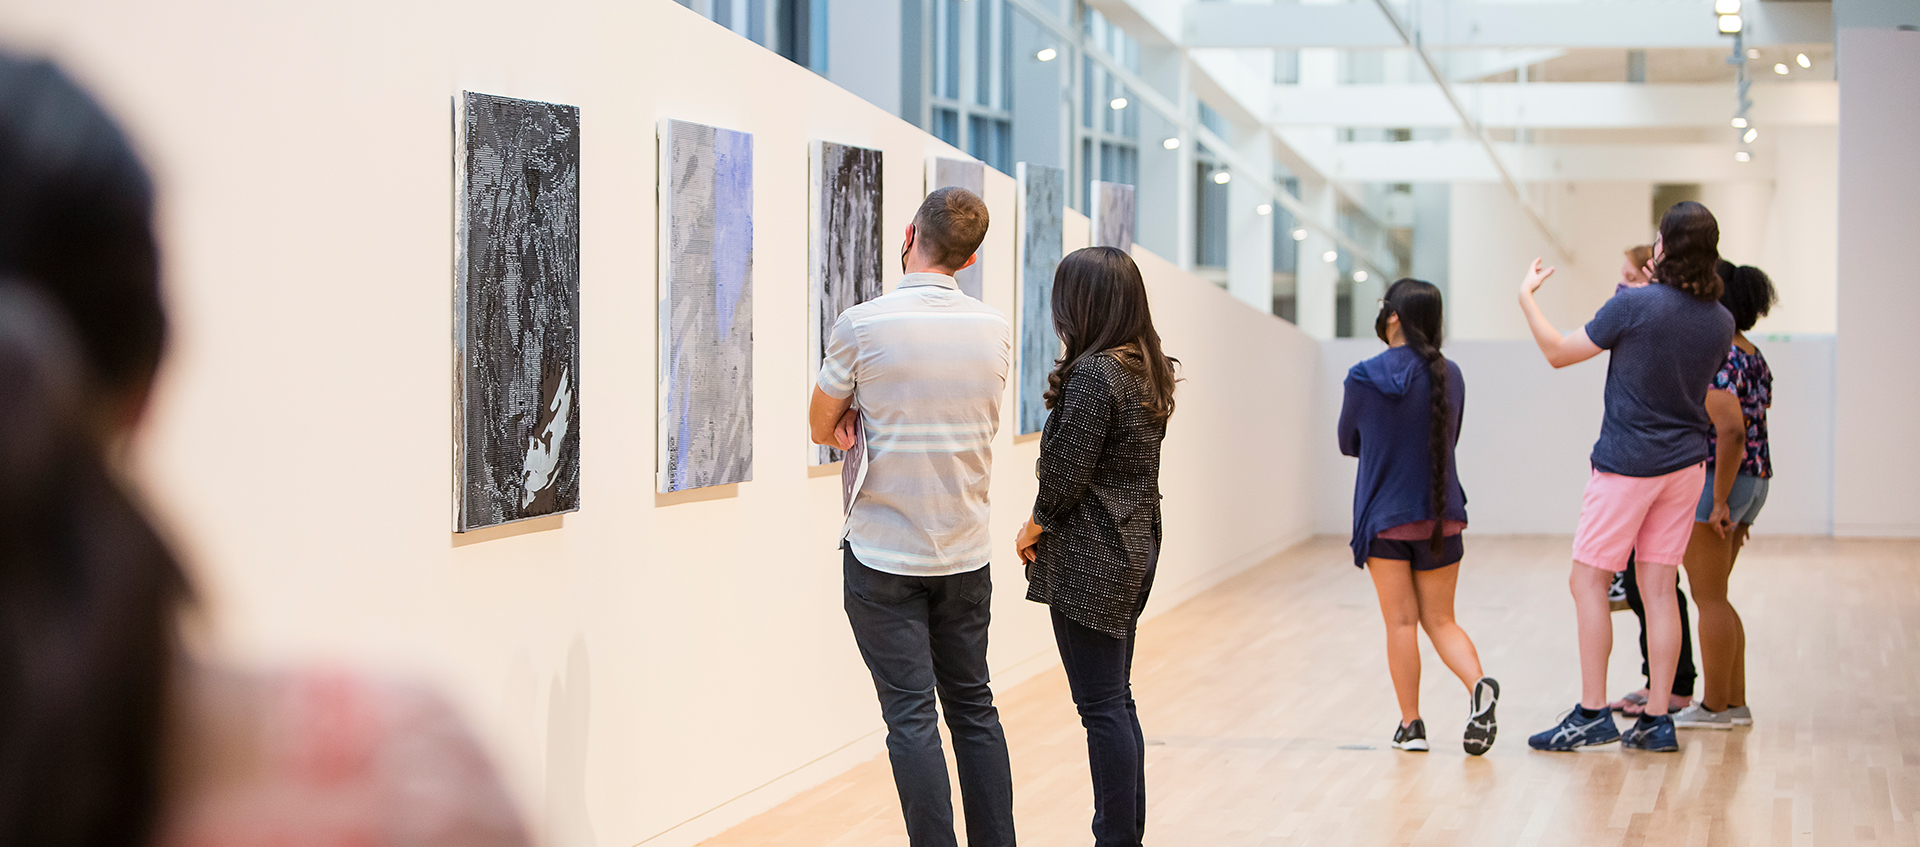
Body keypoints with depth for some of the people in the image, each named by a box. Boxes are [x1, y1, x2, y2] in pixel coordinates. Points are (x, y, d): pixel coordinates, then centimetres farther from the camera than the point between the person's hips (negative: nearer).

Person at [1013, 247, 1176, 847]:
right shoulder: (1148, 369, 9)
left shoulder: (1094, 373, -18)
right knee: (1117, 702, 15)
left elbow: (1068, 473, -18)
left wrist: (1032, 529, -3)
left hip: (1090, 560, -9)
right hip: (1134, 549, 9)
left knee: (1101, 707, -4)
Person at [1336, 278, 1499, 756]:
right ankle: (1478, 687, -15)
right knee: (1440, 620, 11)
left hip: (1384, 519, -3)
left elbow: (1348, 444, 3)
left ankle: (1411, 725, 7)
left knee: (1401, 623, 5)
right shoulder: (1449, 376, -1)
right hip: (1441, 517, 3)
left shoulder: (1364, 379, -11)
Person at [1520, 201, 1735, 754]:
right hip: (1686, 464, 6)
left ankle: (1592, 713, -2)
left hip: (1627, 464, -6)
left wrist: (1526, 297, 9)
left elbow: (1558, 353, -6)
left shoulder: (1635, 305, -16)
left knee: (1588, 582, 2)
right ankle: (1657, 721, 6)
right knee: (1658, 589, 8)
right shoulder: (1721, 322, 2)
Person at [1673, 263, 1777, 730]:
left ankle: (1715, 707, 3)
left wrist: (1718, 501, -22)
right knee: (1714, 597, 16)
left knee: (1709, 599, -2)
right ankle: (1736, 701, 17)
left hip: (1714, 482, -10)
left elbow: (1731, 430, -25)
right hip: (1753, 481, 10)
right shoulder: (1754, 357, 13)